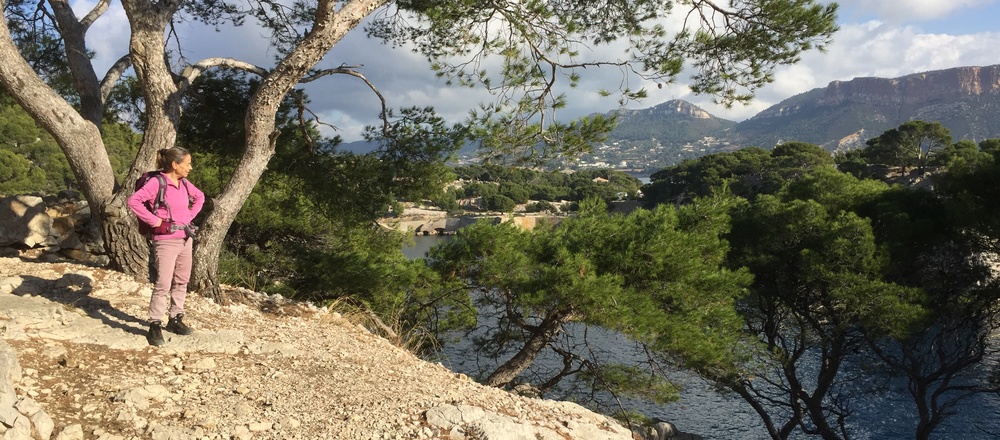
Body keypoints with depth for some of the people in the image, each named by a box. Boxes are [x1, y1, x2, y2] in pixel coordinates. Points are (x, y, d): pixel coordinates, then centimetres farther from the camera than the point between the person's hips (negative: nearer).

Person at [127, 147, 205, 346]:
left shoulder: (185, 183, 7)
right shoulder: (157, 182, -14)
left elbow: (200, 197, 26)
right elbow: (134, 201, -21)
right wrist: (154, 220, -18)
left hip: (186, 238, 8)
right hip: (166, 241, -8)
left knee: (181, 281, 13)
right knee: (163, 284, -8)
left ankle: (175, 319, 25)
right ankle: (155, 326, 0)